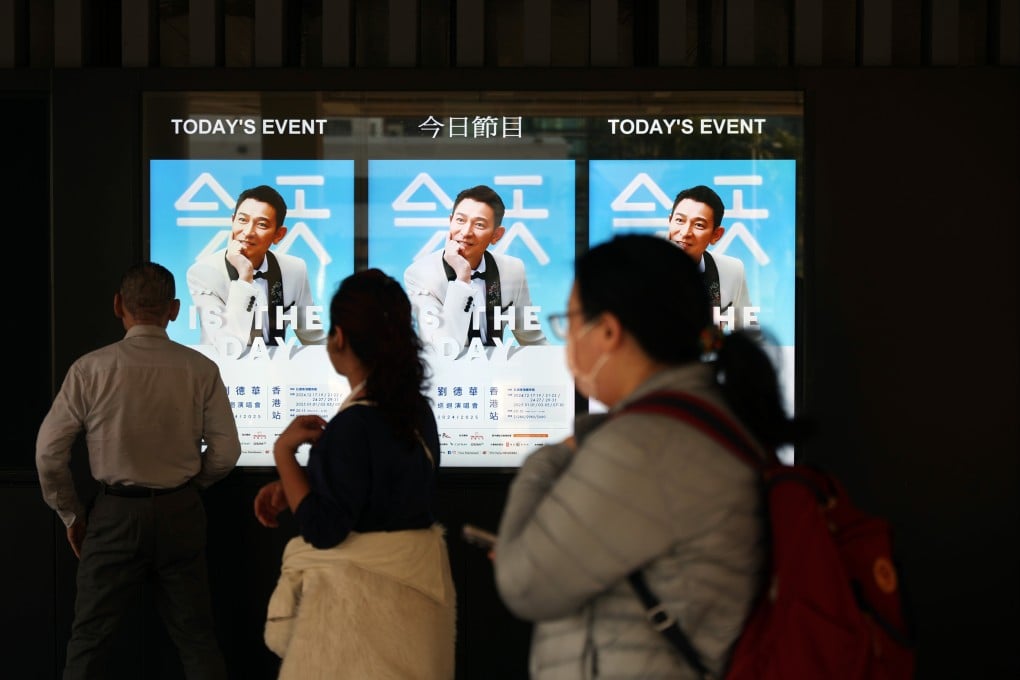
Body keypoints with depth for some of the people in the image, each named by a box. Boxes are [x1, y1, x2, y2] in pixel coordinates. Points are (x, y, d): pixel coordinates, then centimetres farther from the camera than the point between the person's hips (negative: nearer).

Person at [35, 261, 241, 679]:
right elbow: (225, 453, -3)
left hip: (116, 514, -2)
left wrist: (71, 514, 9)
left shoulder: (91, 369, -10)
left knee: (90, 640, 9)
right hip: (181, 513, 2)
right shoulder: (201, 370, -6)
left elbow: (49, 452, -5)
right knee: (196, 637, 12)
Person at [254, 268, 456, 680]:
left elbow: (323, 530, -21)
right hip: (410, 582, 9)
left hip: (363, 591, -9)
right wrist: (290, 487, 7)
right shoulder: (416, 409, 4)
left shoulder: (353, 425, -22)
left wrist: (283, 451, -14)